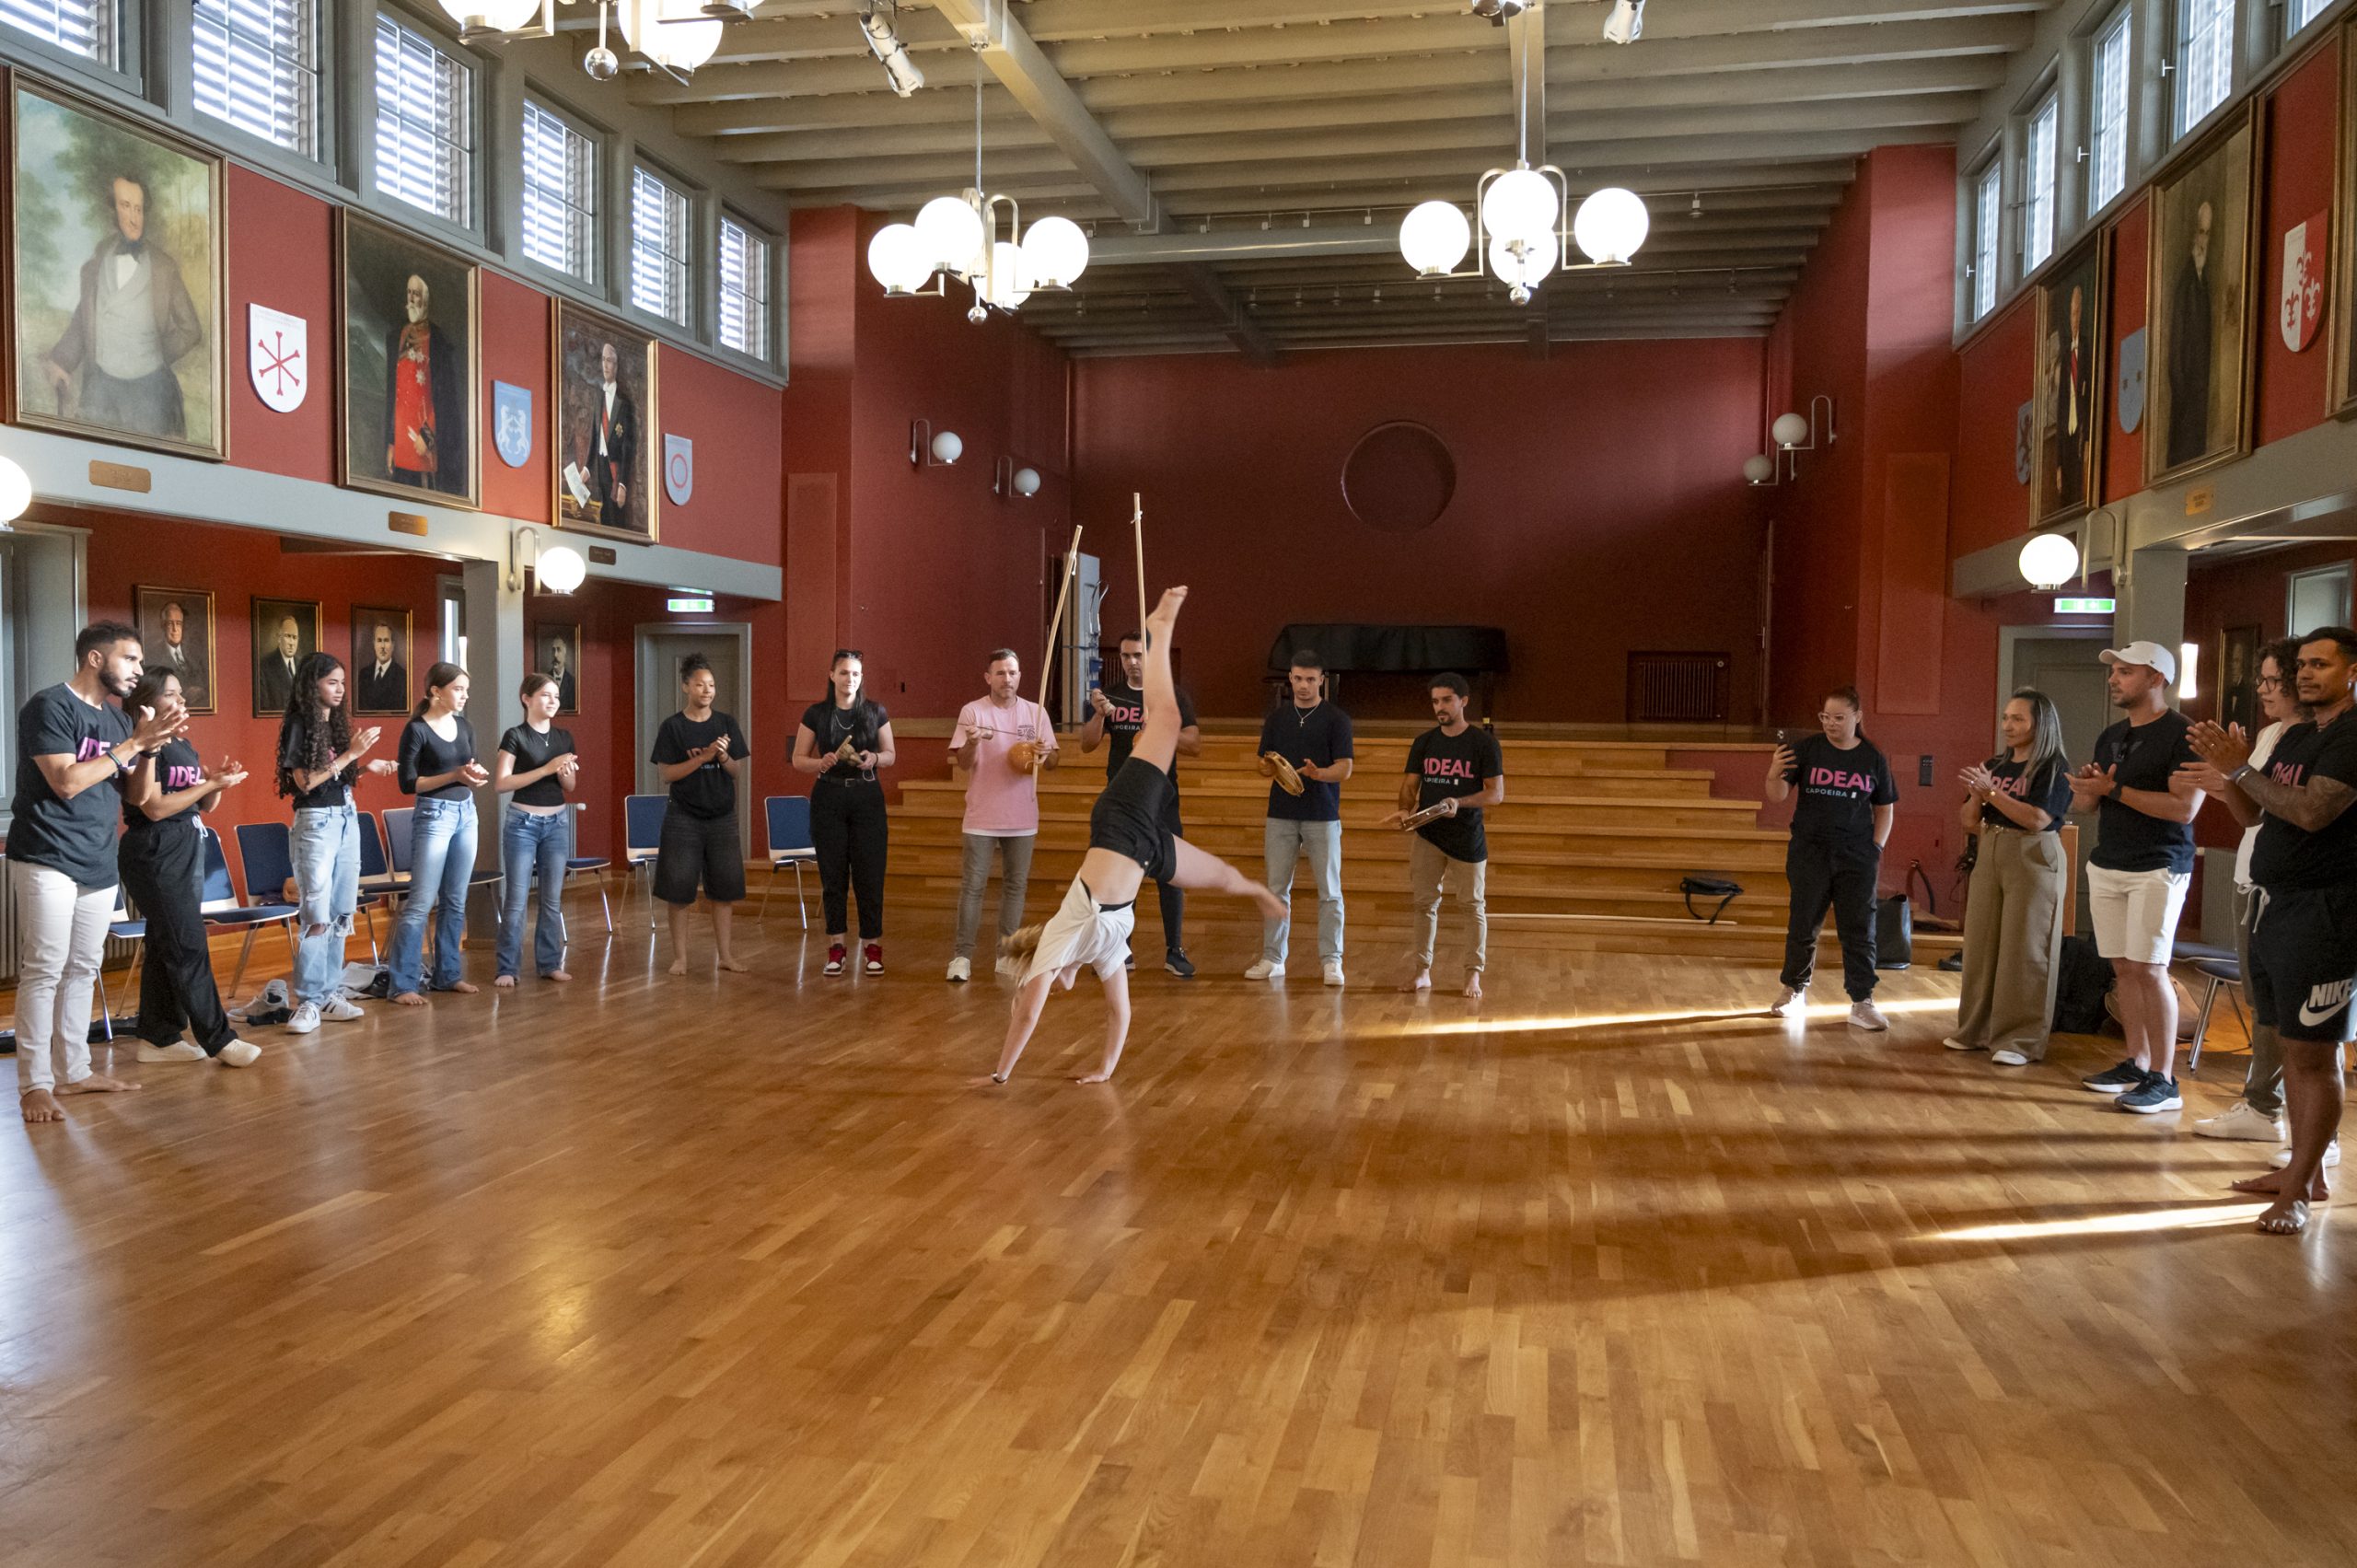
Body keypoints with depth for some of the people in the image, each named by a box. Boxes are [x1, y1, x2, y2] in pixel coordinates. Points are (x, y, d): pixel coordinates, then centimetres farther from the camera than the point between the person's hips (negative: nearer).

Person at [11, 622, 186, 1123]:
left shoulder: (117, 717, 13)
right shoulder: (49, 706, -9)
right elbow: (66, 781, -18)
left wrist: (155, 741, -3)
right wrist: (134, 743, -16)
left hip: (98, 864, 8)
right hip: (48, 860, -7)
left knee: (82, 969, 11)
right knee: (44, 971, -6)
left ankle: (75, 1071, 19)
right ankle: (34, 1085, -3)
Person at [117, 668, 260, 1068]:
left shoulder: (183, 744, 14)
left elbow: (204, 804, 18)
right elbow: (155, 808, -18)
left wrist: (218, 781, -3)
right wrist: (212, 783, -16)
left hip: (188, 852, 9)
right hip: (156, 855, -9)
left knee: (164, 946, 12)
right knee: (189, 948, -7)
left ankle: (157, 1038, 17)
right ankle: (219, 1039, -5)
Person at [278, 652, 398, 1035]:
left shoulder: (337, 722, 11)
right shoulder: (299, 724, -8)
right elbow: (306, 781, -15)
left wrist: (366, 768, -2)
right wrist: (352, 753, -17)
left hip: (347, 818, 7)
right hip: (317, 821, -7)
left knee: (341, 913, 7)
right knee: (317, 915, -7)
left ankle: (329, 995, 12)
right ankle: (309, 1002, -4)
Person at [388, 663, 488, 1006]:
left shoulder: (465, 728, 9)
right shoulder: (417, 729, -10)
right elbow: (408, 784, -12)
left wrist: (478, 776, -6)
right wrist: (453, 776, -19)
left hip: (466, 814, 7)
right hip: (433, 816, -7)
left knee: (456, 901, 10)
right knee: (421, 902, -8)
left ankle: (448, 973, 18)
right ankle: (403, 984, -4)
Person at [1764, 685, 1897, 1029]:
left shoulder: (1873, 758, 2)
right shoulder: (1808, 749, -2)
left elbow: (1885, 810, 10)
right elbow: (1778, 796, -5)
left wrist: (1876, 849, -1)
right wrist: (1774, 774, -26)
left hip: (1857, 859, 0)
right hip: (1809, 854, 0)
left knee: (1860, 931, 2)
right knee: (1802, 926, 9)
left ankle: (1862, 1003, 9)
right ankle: (1794, 990, 27)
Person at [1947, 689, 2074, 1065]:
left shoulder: (2055, 767, -6)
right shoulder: (1994, 765, 11)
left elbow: (2037, 819, -18)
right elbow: (1969, 820, 11)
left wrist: (1991, 792, -19)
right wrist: (1975, 795, -8)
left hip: (2034, 860, -6)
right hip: (1989, 856, 6)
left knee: (2023, 950, -4)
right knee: (1980, 945, 7)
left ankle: (2021, 1040, 1)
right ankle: (1977, 1029, 16)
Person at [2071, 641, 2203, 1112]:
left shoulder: (2183, 734, -9)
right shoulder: (2111, 736, 16)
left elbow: (2184, 808, -18)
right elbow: (2081, 804, 20)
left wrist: (2114, 789, -15)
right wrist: (2088, 786, -4)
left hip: (2157, 869, -7)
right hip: (2107, 866, 7)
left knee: (2148, 968, -10)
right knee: (2124, 967, 8)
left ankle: (2163, 1079, -5)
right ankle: (2136, 1063, 16)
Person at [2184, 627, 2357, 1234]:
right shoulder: (2298, 734, 16)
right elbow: (2256, 812, 17)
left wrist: (2239, 768, -18)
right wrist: (2233, 771, -1)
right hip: (2275, 904, 9)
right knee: (2295, 1047, 13)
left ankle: (2297, 1192, -1)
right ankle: (2306, 1172, 22)